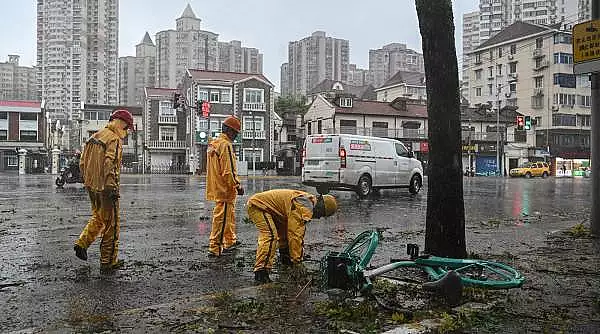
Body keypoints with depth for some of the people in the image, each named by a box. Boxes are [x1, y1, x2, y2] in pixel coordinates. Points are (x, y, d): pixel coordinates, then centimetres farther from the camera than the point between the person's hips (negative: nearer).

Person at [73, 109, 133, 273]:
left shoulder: (95, 137, 14)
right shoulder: (114, 139, -12)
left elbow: (83, 162, 18)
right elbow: (109, 163, -24)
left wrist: (87, 181, 25)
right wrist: (112, 186, -25)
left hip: (92, 186, 8)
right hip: (105, 187, -8)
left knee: (98, 218, 26)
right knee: (111, 224, 2)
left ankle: (82, 243, 13)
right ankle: (108, 261, 8)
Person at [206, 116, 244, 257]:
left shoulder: (212, 144, 14)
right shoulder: (226, 145, -18)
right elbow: (228, 171, -22)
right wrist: (237, 186, -15)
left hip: (216, 188, 10)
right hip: (225, 189, -10)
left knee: (229, 215, 22)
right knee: (221, 218, -4)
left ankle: (230, 241, 36)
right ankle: (215, 248, 1)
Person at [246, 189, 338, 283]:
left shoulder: (306, 201, 12)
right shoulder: (304, 208, -22)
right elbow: (295, 235, -23)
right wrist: (297, 259, -15)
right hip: (258, 205, -11)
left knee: (284, 230, 21)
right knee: (271, 235, -25)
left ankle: (285, 259, 35)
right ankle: (261, 272, -28)